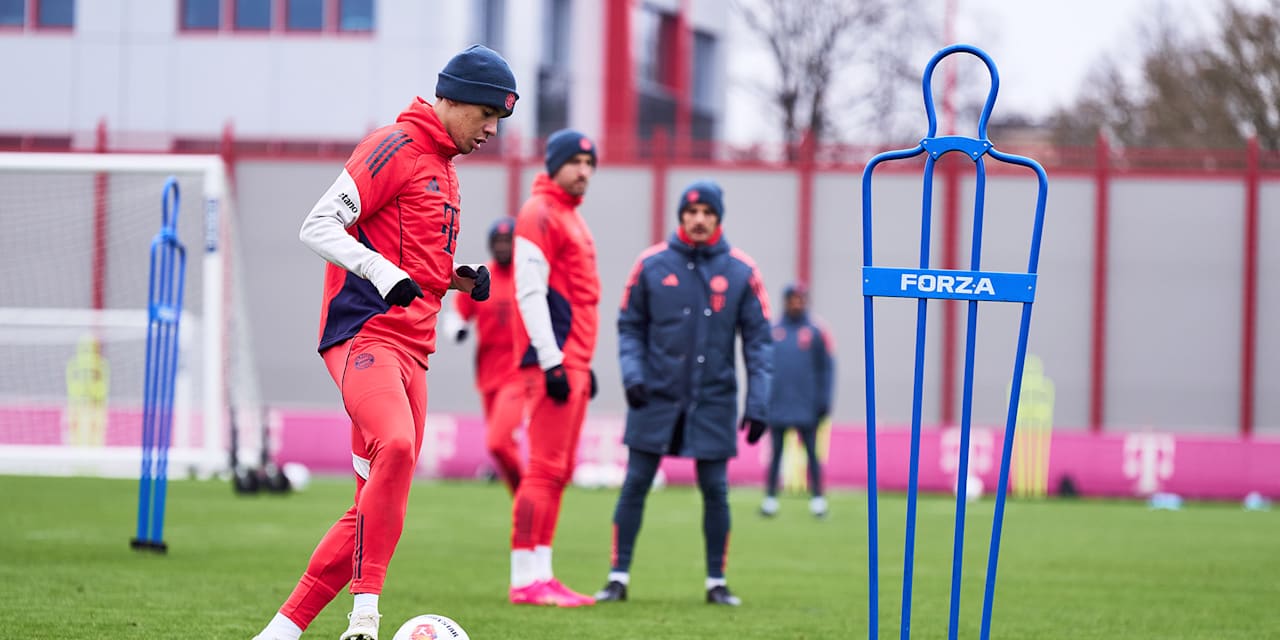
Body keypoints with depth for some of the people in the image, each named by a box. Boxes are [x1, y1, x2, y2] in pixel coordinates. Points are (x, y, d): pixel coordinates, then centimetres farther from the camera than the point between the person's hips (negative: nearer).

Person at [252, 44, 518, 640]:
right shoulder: (394, 148, -5)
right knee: (395, 447, -33)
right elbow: (317, 226, -13)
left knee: (378, 508, 5)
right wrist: (385, 274, -26)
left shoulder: (444, 167, 23)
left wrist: (459, 278, 12)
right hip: (365, 335, -10)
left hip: (410, 351, 10)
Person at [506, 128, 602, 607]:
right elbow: (530, 292, -16)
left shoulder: (571, 217, 21)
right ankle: (525, 580, -12)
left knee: (559, 471, 9)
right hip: (552, 361, -10)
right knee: (545, 468, -11)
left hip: (572, 363, 10)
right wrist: (553, 362, -20)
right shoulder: (540, 213, -8)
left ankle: (542, 576, 11)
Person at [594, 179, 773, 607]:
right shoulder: (652, 264, 1)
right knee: (635, 484, -1)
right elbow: (630, 327, 7)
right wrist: (632, 374, -9)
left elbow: (759, 341, 2)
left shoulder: (741, 271, 0)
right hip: (656, 396, 0)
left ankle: (716, 582, 12)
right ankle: (618, 577, 5)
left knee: (715, 491, 1)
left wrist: (758, 404, -4)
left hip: (714, 400, 0)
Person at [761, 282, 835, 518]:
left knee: (811, 452, 1)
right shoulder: (772, 333, 8)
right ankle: (770, 497, 9)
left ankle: (817, 497, 6)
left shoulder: (815, 333, 2)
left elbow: (826, 369, 1)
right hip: (777, 407, 2)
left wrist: (823, 401, -4)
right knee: (776, 453, 5)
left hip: (806, 408, -2)